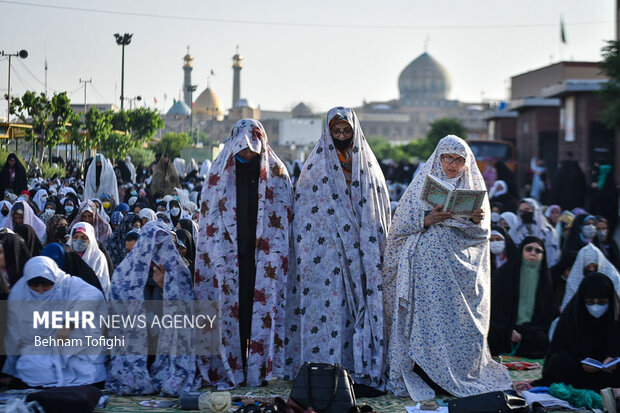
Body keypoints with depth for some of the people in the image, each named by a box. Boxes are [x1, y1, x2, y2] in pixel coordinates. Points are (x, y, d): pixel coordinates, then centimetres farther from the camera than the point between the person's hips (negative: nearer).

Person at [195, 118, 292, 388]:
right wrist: (219, 253, 1)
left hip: (264, 256, 0)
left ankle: (260, 368, 4)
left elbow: (283, 217, 5)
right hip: (230, 258, 1)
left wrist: (278, 256, -2)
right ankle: (231, 371, 5)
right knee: (231, 310, -1)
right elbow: (209, 218, 8)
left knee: (263, 310, -3)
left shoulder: (275, 173, 4)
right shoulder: (220, 173, 6)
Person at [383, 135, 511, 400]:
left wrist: (477, 220, -13)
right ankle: (425, 377, 0)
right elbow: (401, 226, 0)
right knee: (428, 319, -7)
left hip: (461, 269, 2)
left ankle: (462, 377, 12)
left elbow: (482, 232, 8)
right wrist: (427, 220, -16)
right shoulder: (423, 184, 5)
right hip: (427, 267, -2)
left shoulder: (474, 186, 12)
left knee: (463, 322, 1)